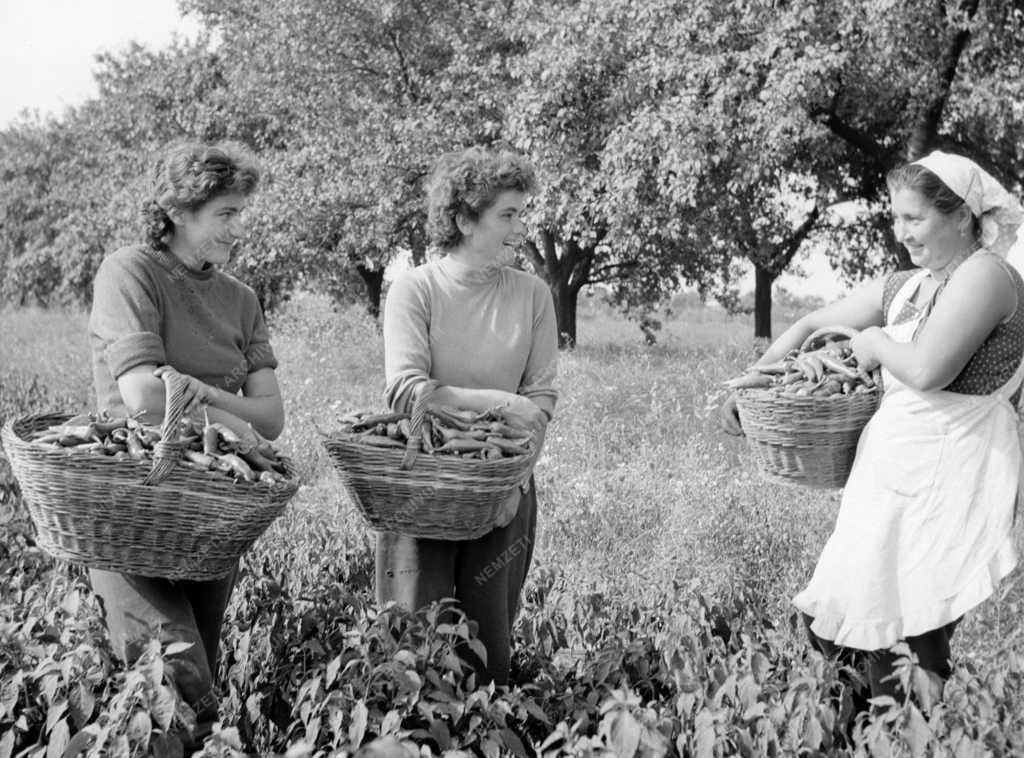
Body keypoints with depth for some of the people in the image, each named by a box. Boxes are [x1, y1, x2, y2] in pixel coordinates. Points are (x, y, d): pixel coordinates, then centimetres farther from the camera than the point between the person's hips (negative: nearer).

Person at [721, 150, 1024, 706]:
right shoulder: (903, 287, 14)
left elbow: (927, 369, -24)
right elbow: (813, 325, 23)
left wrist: (876, 344, -3)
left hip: (948, 487, -8)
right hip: (891, 477, 9)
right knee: (828, 621, 8)